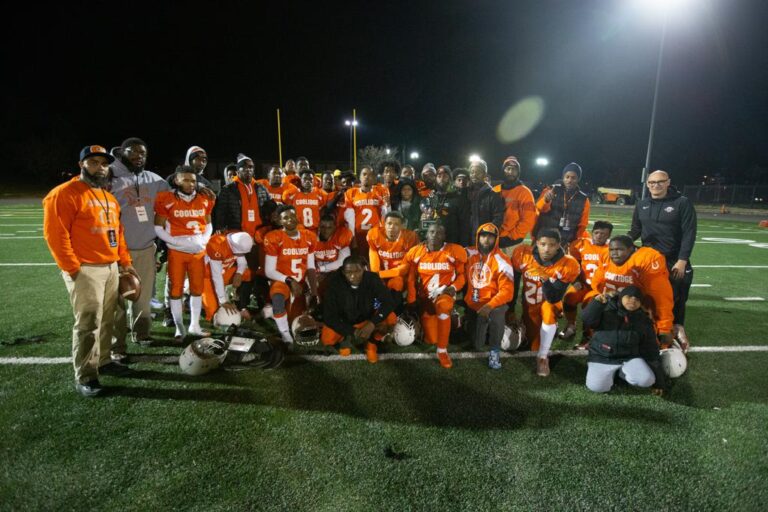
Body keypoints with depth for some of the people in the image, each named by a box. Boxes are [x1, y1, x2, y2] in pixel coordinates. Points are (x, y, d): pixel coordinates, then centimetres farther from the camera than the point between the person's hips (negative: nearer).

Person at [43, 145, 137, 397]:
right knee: (88, 323, -6)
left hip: (111, 268, 8)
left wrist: (124, 261, 17)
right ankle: (84, 376, 4)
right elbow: (55, 234, -14)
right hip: (85, 270, -8)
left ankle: (102, 360, 29)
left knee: (107, 320, 15)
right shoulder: (64, 194, -9)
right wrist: (72, 268, -17)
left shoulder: (109, 197, 18)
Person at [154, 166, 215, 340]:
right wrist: (178, 242, -15)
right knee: (176, 290, 4)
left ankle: (195, 325, 24)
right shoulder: (167, 200, -8)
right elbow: (158, 228, -5)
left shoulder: (204, 200, 4)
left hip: (198, 251, 4)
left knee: (197, 288, 10)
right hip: (177, 252, -4)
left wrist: (203, 241, -3)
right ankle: (179, 327, 16)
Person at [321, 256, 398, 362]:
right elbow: (329, 315, -23)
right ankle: (346, 337, 9)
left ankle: (372, 342, 3)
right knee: (326, 339, -27)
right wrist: (352, 331, -30)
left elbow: (389, 302, -25)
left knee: (391, 319, -27)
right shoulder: (335, 282, -26)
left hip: (366, 318, 0)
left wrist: (372, 323, -38)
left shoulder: (372, 279, -23)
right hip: (344, 321, 0)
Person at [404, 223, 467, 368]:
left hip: (445, 294, -1)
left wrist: (454, 287, -15)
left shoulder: (454, 251, -6)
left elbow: (462, 274, 3)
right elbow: (411, 278, 6)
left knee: (443, 306, -40)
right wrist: (411, 301, 4)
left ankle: (442, 350, -20)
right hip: (425, 297, 1)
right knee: (430, 340, -8)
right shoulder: (416, 252, -1)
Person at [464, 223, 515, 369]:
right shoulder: (469, 254, -1)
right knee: (477, 345, -1)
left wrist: (489, 306, -30)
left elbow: (507, 291, -18)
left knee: (496, 313, -39)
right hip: (472, 304, 3)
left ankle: (494, 351, -16)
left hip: (494, 302, -3)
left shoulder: (502, 261, -13)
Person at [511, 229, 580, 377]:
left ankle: (542, 356, -18)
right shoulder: (522, 253, -21)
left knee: (549, 309, -35)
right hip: (529, 304, 2)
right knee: (534, 342, -4)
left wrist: (545, 280, -46)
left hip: (550, 303, -2)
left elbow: (554, 299, -28)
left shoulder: (568, 265, -25)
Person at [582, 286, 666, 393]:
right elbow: (587, 319, -20)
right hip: (602, 357, -2)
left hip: (630, 357, 2)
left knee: (646, 380, -25)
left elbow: (651, 351, 6)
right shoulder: (607, 309, -4)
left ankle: (623, 372, 8)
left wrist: (659, 382, 5)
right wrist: (597, 302, -37)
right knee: (597, 387, -23)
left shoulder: (643, 321, 5)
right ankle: (612, 372, 10)